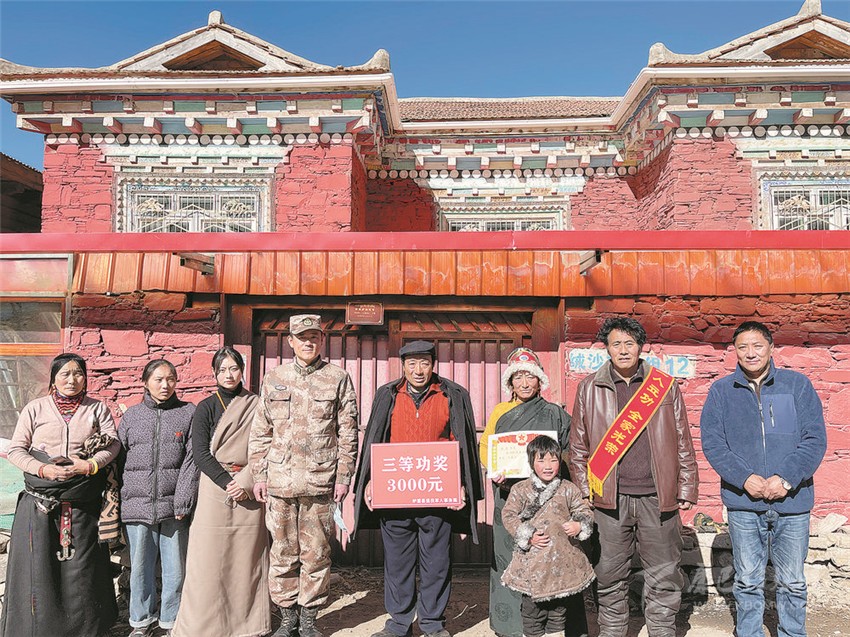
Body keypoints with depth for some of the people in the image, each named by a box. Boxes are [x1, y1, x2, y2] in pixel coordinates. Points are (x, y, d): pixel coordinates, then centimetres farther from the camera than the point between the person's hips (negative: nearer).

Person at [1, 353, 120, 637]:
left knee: (81, 564, 5)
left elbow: (113, 443, 1)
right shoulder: (35, 408, 5)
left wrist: (89, 466, -15)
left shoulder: (98, 409, 7)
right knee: (38, 562, 3)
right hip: (40, 502, 0)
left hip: (83, 503, 0)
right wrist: (43, 470, -12)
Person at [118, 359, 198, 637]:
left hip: (173, 505, -1)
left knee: (175, 567, 6)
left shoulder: (189, 413, 3)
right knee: (140, 567, 10)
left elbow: (191, 459, -3)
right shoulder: (131, 415, 10)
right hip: (138, 504, 2)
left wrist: (182, 500, -10)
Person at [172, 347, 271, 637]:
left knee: (248, 558, 4)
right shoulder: (206, 407, 5)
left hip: (251, 490, 1)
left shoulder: (256, 406, 8)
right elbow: (200, 452, -3)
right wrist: (227, 482, -12)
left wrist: (246, 482, -10)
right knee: (211, 558, -1)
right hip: (214, 490, -1)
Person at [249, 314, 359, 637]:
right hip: (280, 481, 2)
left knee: (317, 553, 6)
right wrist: (259, 474, 6)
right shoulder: (273, 379, 8)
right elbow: (260, 432, 11)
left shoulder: (338, 378, 3)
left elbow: (348, 433, 3)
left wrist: (343, 477, -1)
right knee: (283, 552, 9)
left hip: (321, 483, -1)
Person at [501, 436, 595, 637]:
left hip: (562, 560, 2)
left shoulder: (568, 489, 2)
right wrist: (528, 536, -13)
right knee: (532, 607, 8)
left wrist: (579, 525, -14)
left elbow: (584, 511, 7)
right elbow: (508, 515, -4)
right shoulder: (520, 490, -3)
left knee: (559, 606, 17)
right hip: (533, 562, -2)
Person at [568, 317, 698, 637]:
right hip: (610, 497, 0)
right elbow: (578, 447, 8)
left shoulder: (665, 385, 6)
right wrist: (585, 492, 4)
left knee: (664, 575, 9)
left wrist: (686, 489, 5)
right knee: (611, 575, 9)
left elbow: (683, 443, 8)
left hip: (658, 496, 0)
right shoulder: (589, 388, 5)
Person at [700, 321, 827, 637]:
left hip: (792, 502, 0)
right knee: (747, 581, 11)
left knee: (792, 583, 12)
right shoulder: (721, 391, 3)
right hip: (743, 503, 0)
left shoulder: (798, 385, 2)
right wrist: (745, 478, -15)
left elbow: (815, 438, -3)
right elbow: (712, 442, -3)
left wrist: (786, 479, -14)